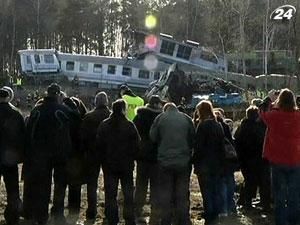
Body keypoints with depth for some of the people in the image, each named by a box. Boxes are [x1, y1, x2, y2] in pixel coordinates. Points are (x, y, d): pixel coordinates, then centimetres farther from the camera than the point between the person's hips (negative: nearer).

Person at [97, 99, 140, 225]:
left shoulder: (103, 125, -1)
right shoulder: (129, 125, -10)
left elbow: (99, 145, 2)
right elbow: (136, 145, -8)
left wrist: (104, 159, 13)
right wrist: (131, 158, 8)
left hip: (109, 165, 2)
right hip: (126, 165, -2)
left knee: (110, 194, 8)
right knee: (128, 194, 7)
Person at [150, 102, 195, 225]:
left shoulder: (160, 118, -2)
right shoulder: (186, 118, 2)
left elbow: (152, 137, 0)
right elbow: (193, 139, 6)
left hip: (165, 161, -1)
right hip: (183, 162, 2)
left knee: (165, 193, 9)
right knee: (183, 194, 11)